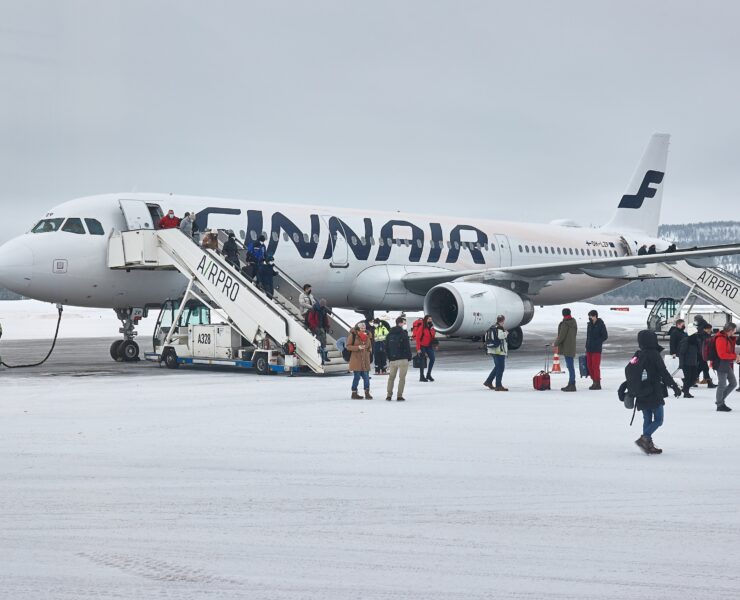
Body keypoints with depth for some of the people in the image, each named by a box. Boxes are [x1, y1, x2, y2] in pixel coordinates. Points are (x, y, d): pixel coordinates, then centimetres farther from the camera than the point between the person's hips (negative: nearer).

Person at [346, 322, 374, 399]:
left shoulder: (367, 334, 11)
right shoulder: (353, 334, -7)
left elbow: (370, 346, 25)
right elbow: (348, 346, -7)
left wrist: (369, 349, 5)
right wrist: (358, 347, -18)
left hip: (365, 360, 5)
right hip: (356, 359, -5)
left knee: (366, 377, 3)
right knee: (357, 376, -1)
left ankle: (367, 393, 10)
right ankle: (354, 393, 11)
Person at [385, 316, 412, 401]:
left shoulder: (390, 334, 9)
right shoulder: (403, 333, -10)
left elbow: (386, 347, 11)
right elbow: (407, 346, -11)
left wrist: (389, 357, 16)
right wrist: (409, 356, 0)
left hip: (392, 359, 5)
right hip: (403, 359, -5)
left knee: (391, 377, 15)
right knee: (402, 378, 0)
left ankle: (389, 395, 13)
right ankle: (399, 396, -3)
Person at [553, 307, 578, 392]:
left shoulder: (565, 324, -16)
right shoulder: (573, 323, 11)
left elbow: (561, 336, -16)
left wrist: (555, 343, 1)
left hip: (567, 348, -9)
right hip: (571, 347, 9)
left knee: (570, 366, -8)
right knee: (570, 366, 14)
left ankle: (572, 385, -8)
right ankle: (571, 384, 21)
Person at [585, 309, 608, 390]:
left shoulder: (600, 324, -7)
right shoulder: (589, 324, 13)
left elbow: (605, 336, -5)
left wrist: (597, 342, -11)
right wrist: (587, 346, 13)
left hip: (596, 349, -7)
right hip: (589, 349, 7)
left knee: (595, 366, -9)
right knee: (590, 366, 7)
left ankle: (597, 383, -5)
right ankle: (594, 382, 16)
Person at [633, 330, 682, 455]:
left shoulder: (638, 356, 7)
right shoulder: (654, 355, -11)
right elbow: (664, 373, -12)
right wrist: (675, 386, -7)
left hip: (642, 396, 6)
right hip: (655, 393, -6)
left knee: (647, 420, 13)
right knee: (658, 420, -1)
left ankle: (648, 445, 10)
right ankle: (644, 438, -18)